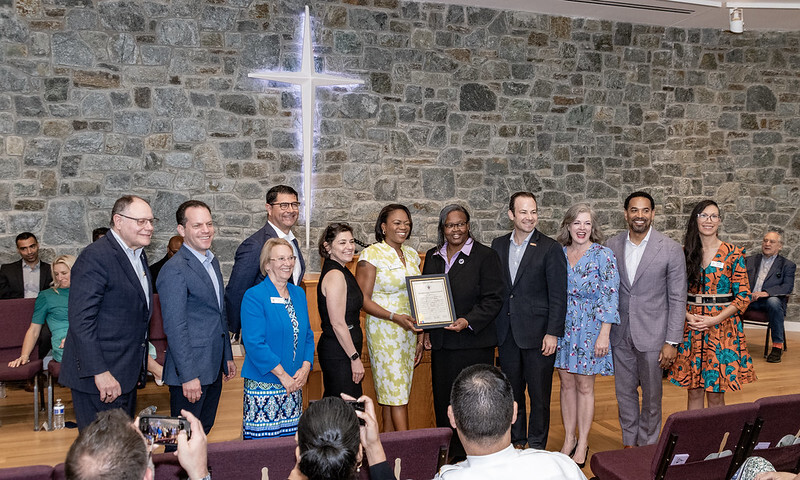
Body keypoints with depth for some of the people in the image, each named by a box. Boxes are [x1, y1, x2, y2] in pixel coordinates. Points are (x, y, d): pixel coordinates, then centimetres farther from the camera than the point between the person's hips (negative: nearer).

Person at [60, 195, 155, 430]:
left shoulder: (138, 255, 12)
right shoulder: (95, 257, -17)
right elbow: (81, 320, -22)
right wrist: (100, 373, -24)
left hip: (126, 372, 9)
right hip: (99, 376, -9)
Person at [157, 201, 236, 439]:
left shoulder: (213, 261, 11)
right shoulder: (174, 270, -17)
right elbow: (175, 328, -19)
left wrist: (228, 356, 19)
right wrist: (188, 376, -20)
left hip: (214, 368, 8)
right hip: (190, 371, -8)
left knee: (204, 432, 18)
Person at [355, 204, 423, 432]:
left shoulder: (411, 254, 12)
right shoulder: (371, 254, -7)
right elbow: (363, 299, -11)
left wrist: (420, 335, 13)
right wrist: (395, 317, -21)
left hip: (409, 330, 6)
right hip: (384, 331, -6)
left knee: (393, 393, 9)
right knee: (396, 392, -5)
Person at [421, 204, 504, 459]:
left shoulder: (485, 256, -3)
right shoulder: (432, 257, 13)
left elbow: (493, 300, -7)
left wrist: (468, 322, -19)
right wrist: (427, 330, 7)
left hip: (474, 341, -5)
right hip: (440, 342, 5)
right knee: (442, 398, 9)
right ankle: (446, 453, 21)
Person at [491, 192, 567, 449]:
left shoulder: (551, 248, -6)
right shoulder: (498, 245, 7)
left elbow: (558, 295, -8)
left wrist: (553, 333, -13)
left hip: (537, 333, -4)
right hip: (506, 333, 4)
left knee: (539, 394, 5)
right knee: (512, 392, 15)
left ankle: (537, 447, 20)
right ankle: (517, 442, 31)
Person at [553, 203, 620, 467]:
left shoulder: (603, 255, -9)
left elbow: (610, 295, -11)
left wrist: (604, 335, -15)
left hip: (590, 328, -4)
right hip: (563, 327, 4)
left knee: (584, 386, 5)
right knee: (566, 383, 10)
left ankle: (582, 445, 18)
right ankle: (568, 440, 23)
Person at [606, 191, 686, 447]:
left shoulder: (671, 249, -7)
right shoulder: (612, 246, 2)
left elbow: (677, 299, -6)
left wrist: (672, 341, -9)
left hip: (652, 335, -3)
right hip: (620, 335, 3)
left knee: (651, 395, 9)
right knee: (624, 392, 13)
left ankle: (647, 445, 27)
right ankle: (629, 443, 30)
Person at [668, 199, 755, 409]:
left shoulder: (732, 254, -2)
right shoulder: (685, 253, 5)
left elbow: (743, 296, -3)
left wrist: (714, 320, -12)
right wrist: (688, 316, -8)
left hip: (723, 327, -2)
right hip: (691, 328, 2)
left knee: (716, 394, 3)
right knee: (694, 390, 8)